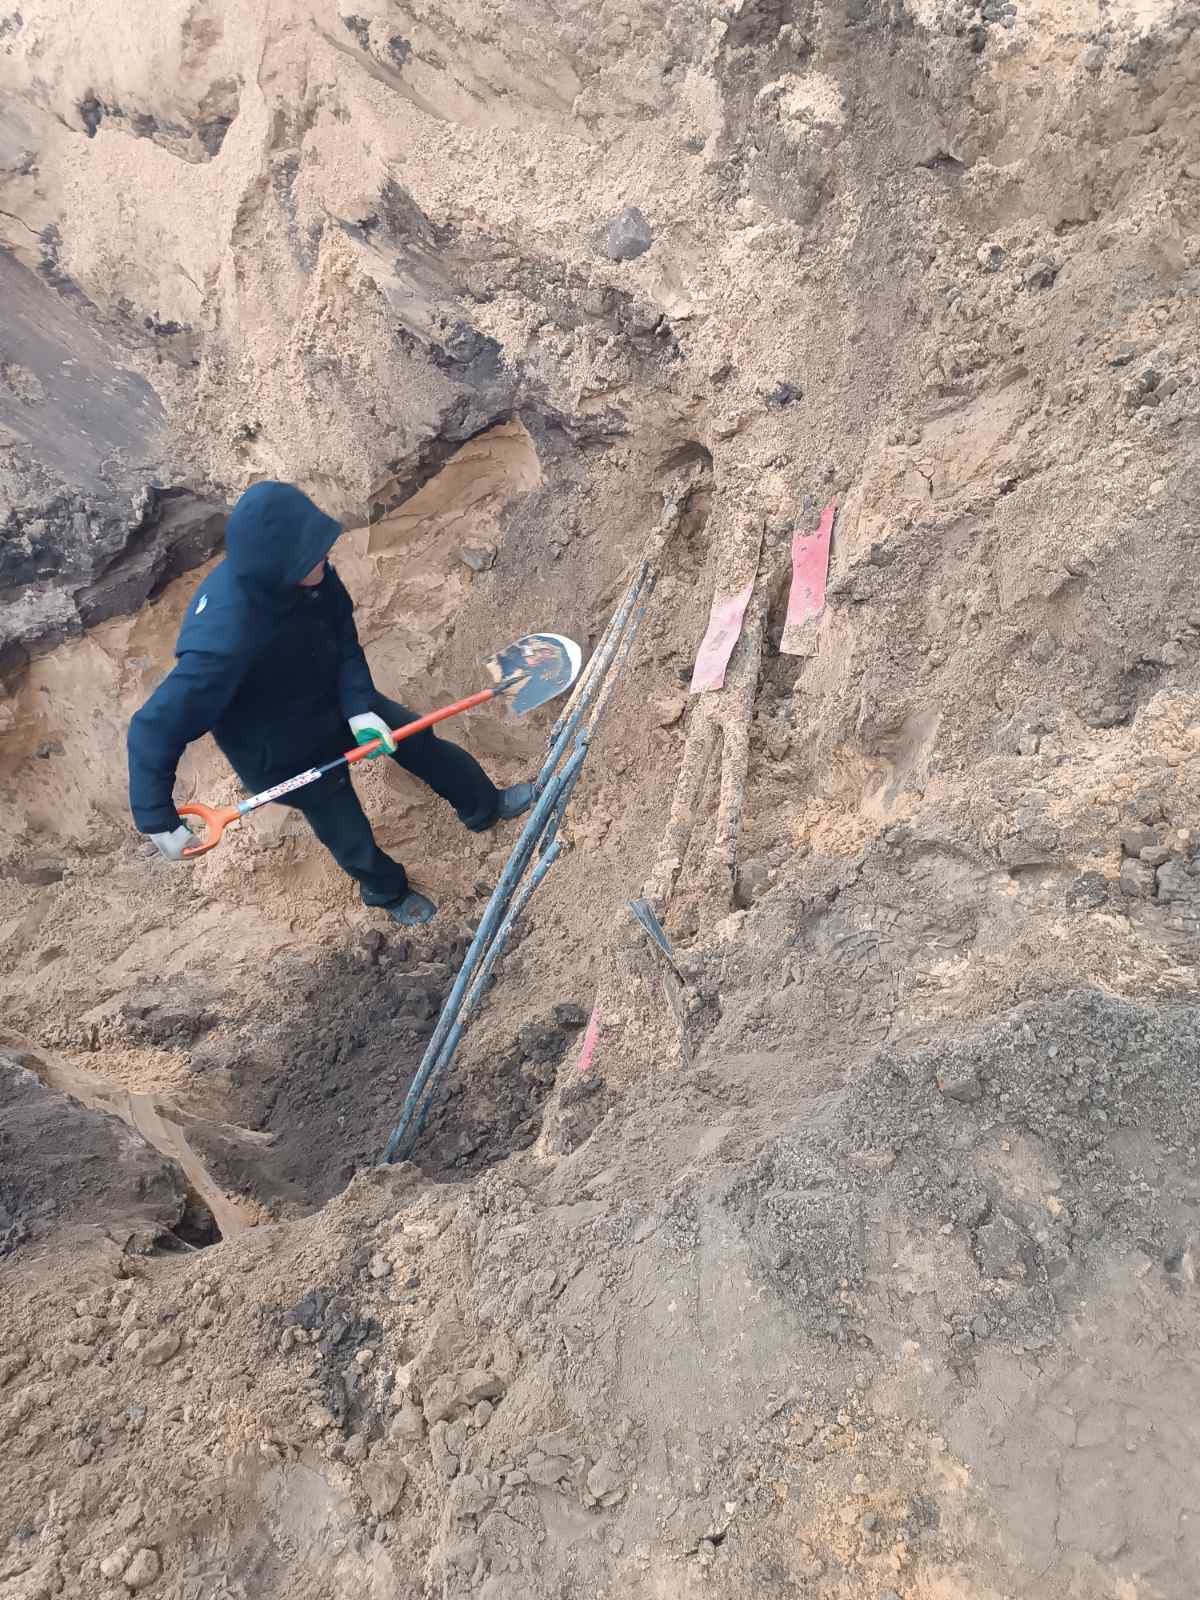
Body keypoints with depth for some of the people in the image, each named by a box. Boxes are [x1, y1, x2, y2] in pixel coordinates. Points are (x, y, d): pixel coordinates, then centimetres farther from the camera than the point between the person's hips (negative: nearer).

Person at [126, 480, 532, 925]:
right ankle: (387, 891, 52)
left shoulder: (306, 572, -27)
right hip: (285, 753, -5)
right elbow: (156, 728, -36)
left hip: (333, 697, 6)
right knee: (350, 836, 17)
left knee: (421, 740, 19)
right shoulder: (225, 642, -45)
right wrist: (157, 819, -33)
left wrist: (360, 706, -24)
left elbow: (342, 634, -12)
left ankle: (485, 807, 49)